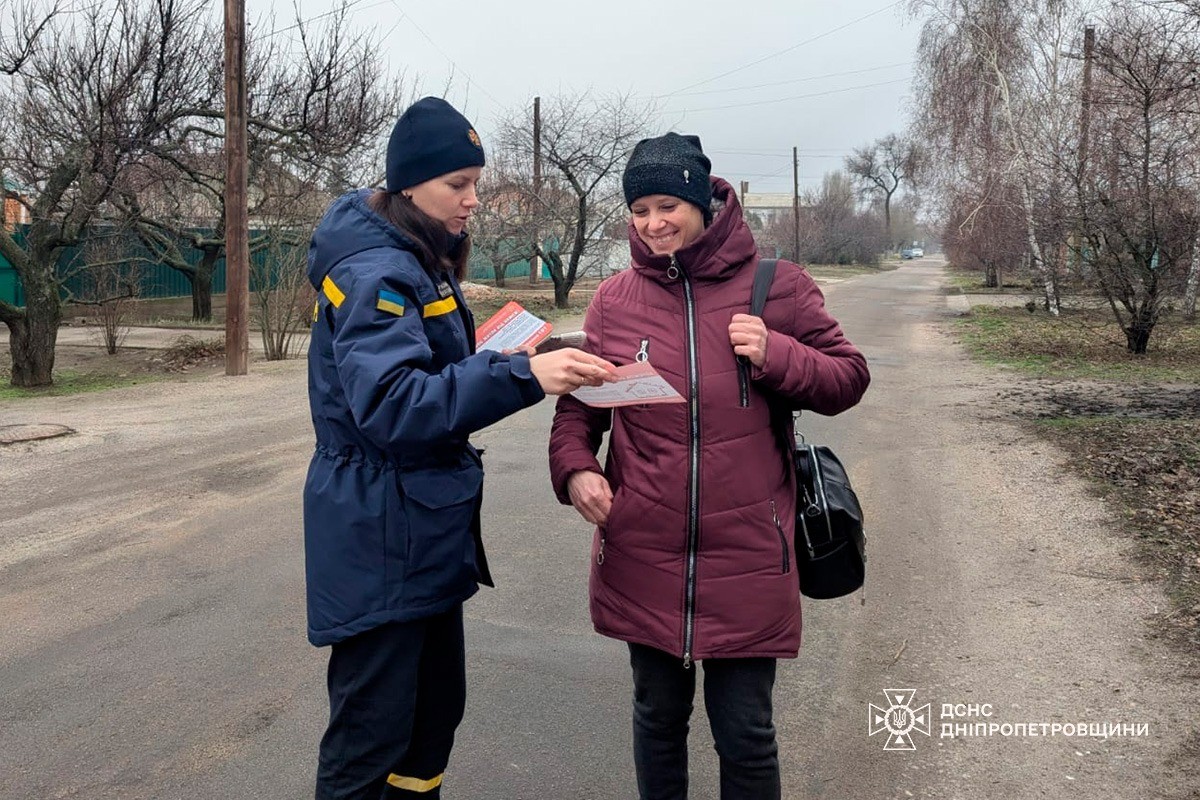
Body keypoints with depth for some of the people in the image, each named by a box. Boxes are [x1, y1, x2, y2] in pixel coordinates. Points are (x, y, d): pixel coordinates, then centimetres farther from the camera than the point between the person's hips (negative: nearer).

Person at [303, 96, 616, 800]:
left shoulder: (423, 264, 13)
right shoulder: (376, 272, -18)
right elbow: (390, 405, -31)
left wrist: (500, 365, 6)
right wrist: (520, 377, -38)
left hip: (428, 533, 10)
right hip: (381, 543, -10)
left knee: (436, 710, 19)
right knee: (371, 740, 1)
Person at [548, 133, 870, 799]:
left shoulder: (775, 286, -3)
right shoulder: (615, 299, 2)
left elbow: (847, 380, 1)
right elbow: (580, 402, 10)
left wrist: (775, 355, -17)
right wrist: (574, 467, -9)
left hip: (745, 556, -2)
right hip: (643, 558, 2)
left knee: (745, 732, 9)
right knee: (658, 715, 19)